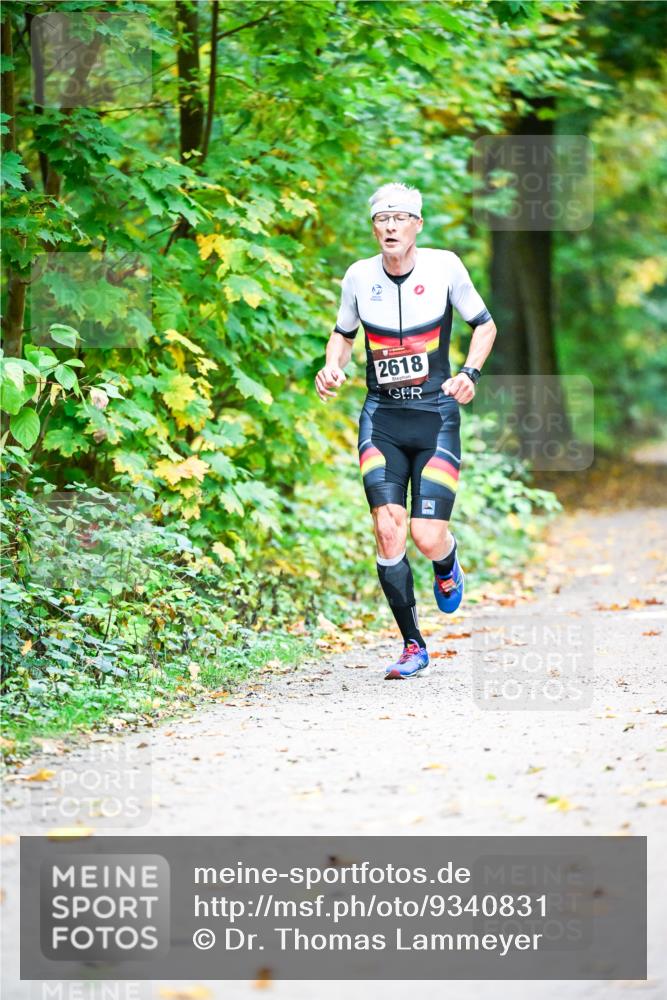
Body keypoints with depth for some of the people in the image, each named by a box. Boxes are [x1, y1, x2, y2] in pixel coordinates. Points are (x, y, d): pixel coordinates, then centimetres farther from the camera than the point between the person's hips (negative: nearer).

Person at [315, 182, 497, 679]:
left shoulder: (444, 266, -6)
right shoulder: (360, 276, 0)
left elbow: (485, 324, 5)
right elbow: (344, 333, 18)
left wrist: (470, 373, -11)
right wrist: (332, 368, -2)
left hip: (436, 414, -2)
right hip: (382, 418, 2)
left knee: (427, 537, -11)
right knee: (388, 531, -12)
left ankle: (448, 565, 30)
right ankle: (413, 646, 3)